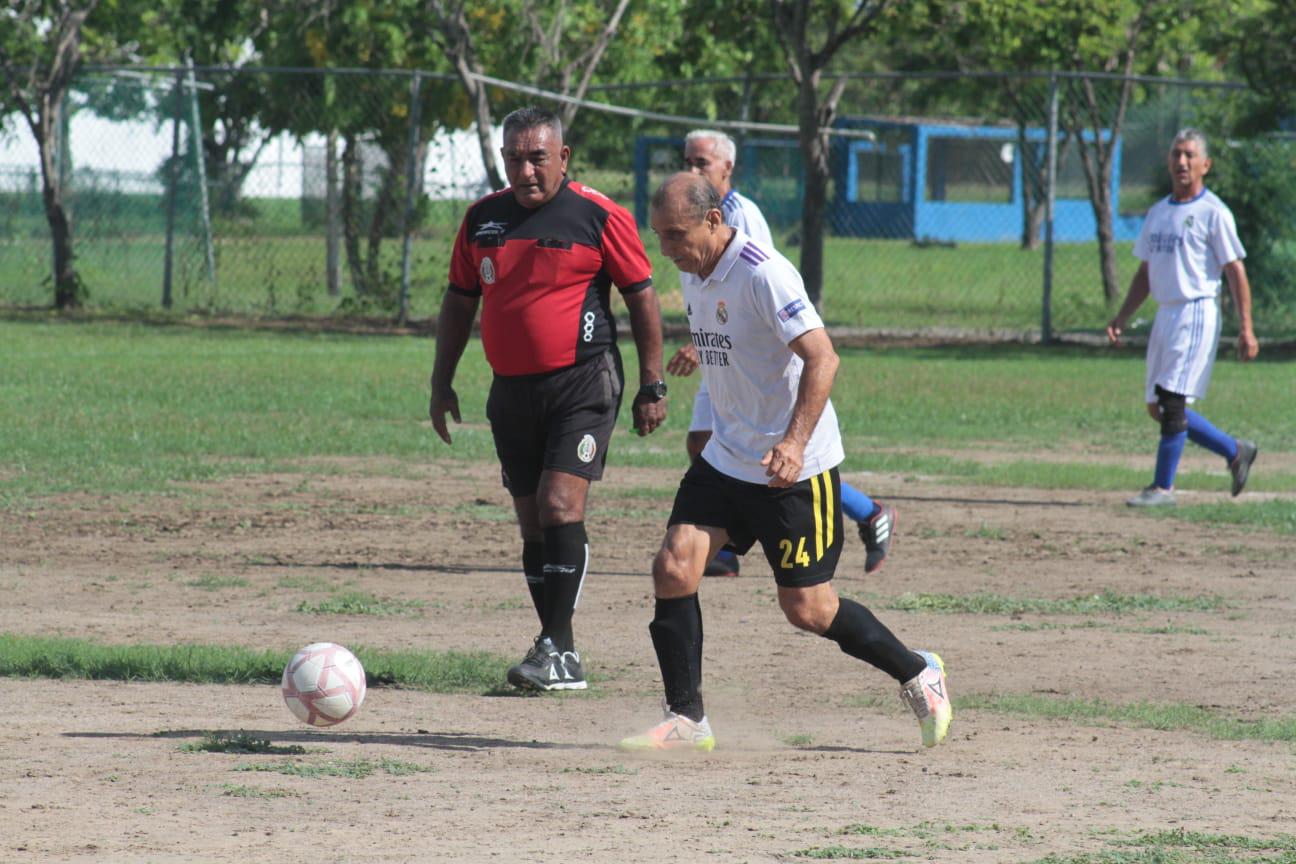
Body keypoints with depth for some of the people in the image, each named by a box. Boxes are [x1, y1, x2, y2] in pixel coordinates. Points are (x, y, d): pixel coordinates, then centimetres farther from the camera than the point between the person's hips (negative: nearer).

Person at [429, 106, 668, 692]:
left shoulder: (599, 218, -6)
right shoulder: (483, 219, 9)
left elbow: (642, 297, -2)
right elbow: (459, 300, 19)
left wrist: (651, 386, -4)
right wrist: (442, 382, 16)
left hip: (583, 384, -6)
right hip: (512, 390, 6)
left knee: (560, 506, -17)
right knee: (532, 523, 7)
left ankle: (558, 649, -16)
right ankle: (556, 655, 14)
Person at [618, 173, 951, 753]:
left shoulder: (764, 274, -21)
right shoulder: (693, 275, 6)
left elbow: (822, 358, -27)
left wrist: (793, 443, -36)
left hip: (795, 467, -8)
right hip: (726, 459, 8)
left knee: (806, 608, -1)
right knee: (673, 568, -8)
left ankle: (917, 675, 21)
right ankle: (686, 720, -1)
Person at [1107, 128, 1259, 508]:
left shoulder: (1213, 212, -7)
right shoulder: (1158, 213, 15)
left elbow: (1236, 272, -9)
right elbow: (1145, 273, 21)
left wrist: (1246, 329, -14)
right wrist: (1122, 317, 11)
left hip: (1197, 312, -8)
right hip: (1164, 315, 8)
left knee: (1172, 401, -12)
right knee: (1158, 407, 9)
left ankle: (1163, 488, -6)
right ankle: (1235, 452, 23)